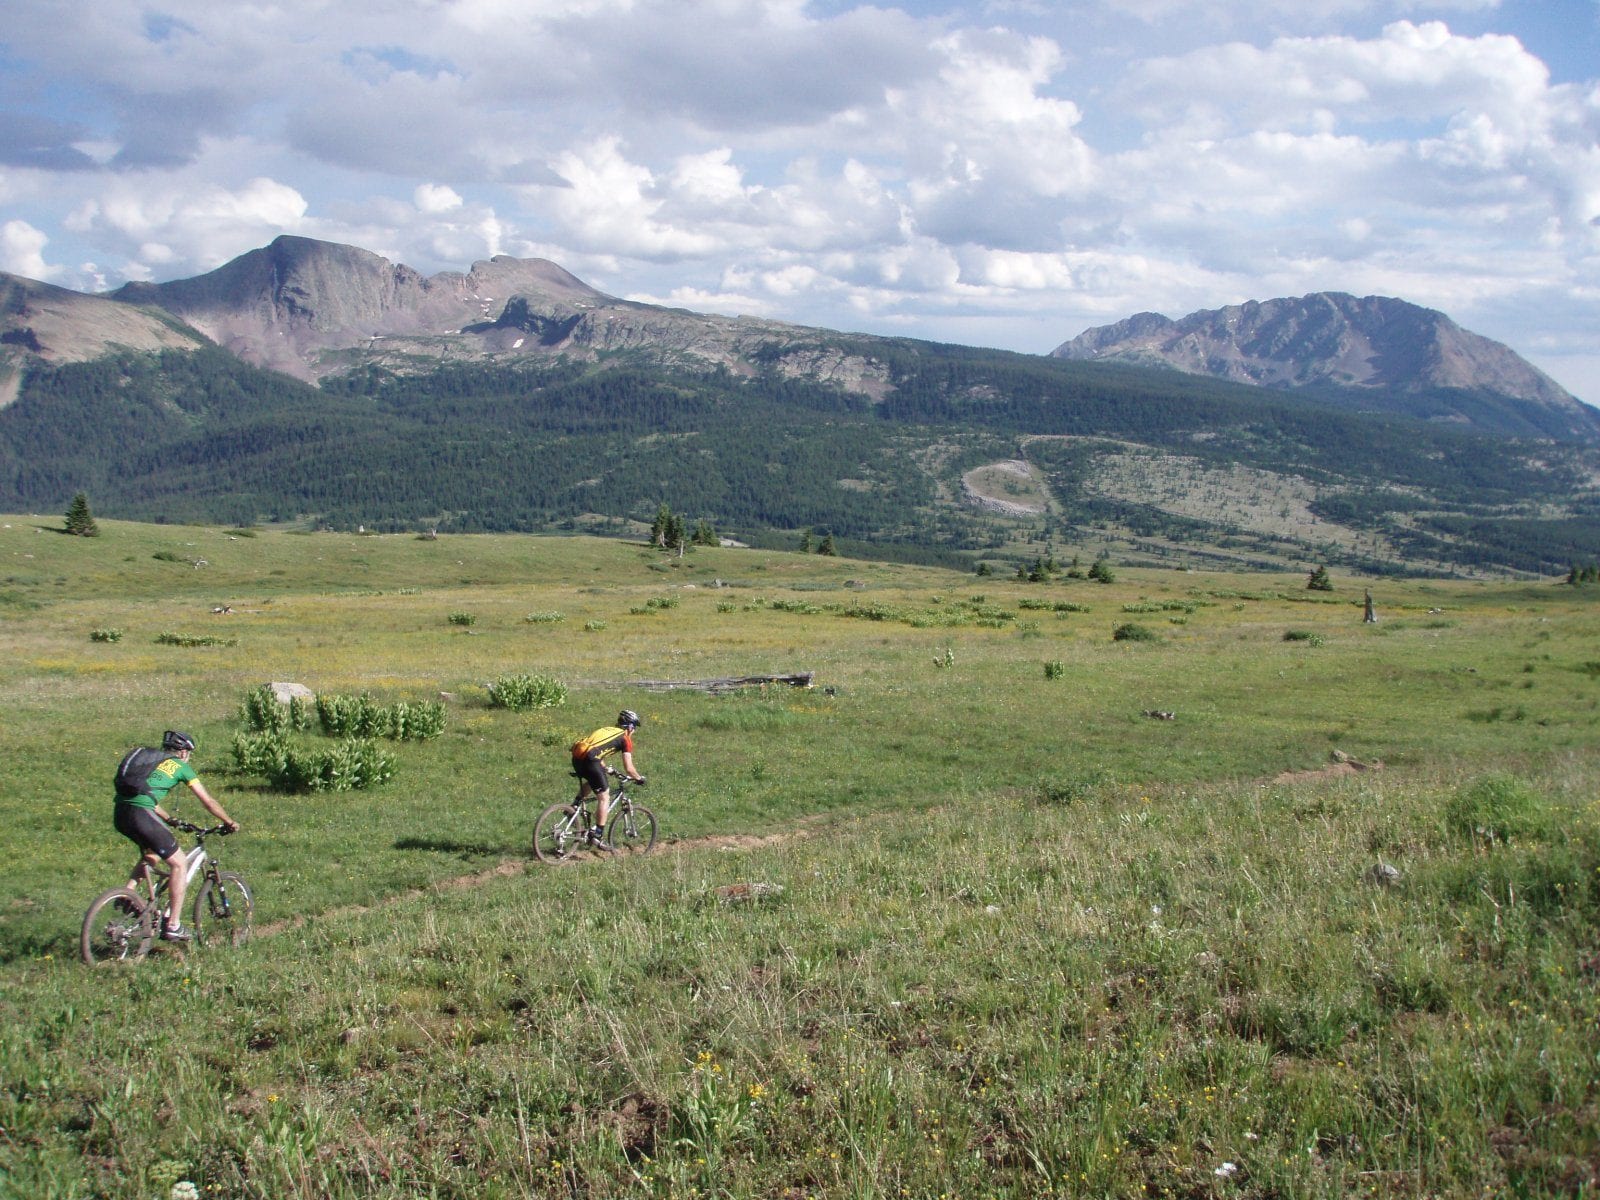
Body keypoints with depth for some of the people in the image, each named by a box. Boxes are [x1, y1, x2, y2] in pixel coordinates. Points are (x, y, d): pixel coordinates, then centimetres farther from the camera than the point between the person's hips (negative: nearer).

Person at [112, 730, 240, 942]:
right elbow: (208, 801, 16)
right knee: (179, 863, 5)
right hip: (140, 814, -7)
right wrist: (230, 823, 28)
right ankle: (173, 926, 4)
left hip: (120, 813, 7)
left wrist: (168, 820, 46)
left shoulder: (150, 759, 30)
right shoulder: (181, 766, 13)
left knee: (151, 856, 32)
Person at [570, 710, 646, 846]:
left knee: (592, 782, 36)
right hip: (589, 759, -7)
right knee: (604, 797, 3)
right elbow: (628, 768, 5)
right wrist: (639, 778, 23)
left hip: (576, 757, 8)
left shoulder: (607, 729, 30)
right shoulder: (626, 739, 9)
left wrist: (606, 769, 50)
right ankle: (598, 835, 0)